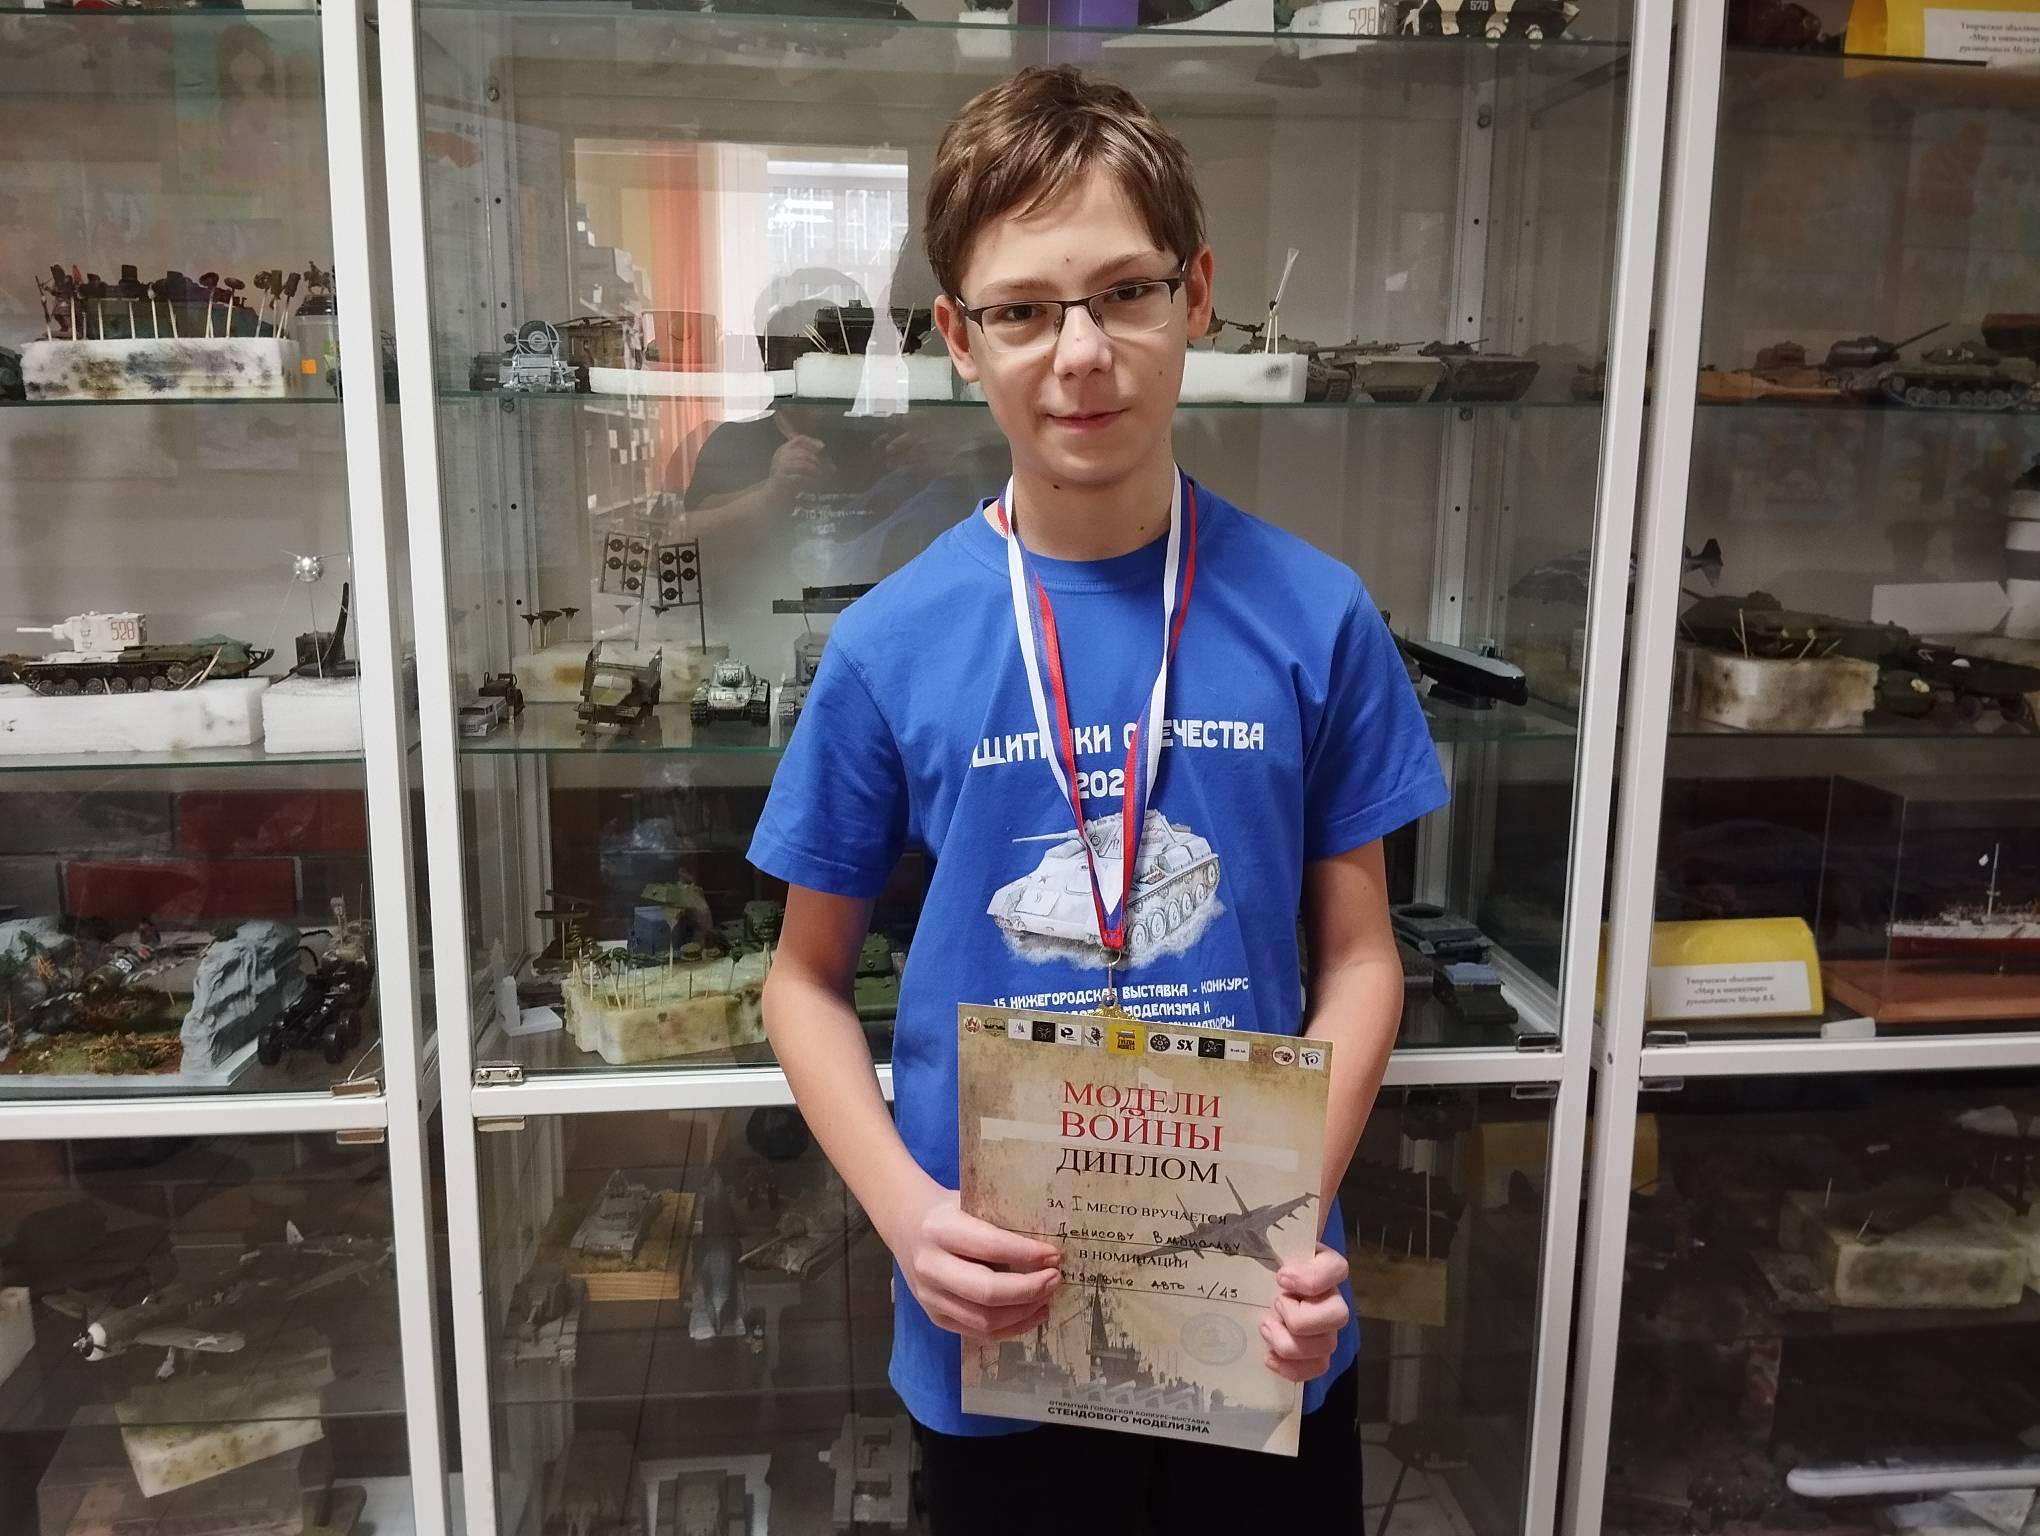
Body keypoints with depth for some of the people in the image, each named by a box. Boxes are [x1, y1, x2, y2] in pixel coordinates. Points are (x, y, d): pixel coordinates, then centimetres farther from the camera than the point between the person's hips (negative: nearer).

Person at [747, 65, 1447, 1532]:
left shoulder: (1313, 617, -8)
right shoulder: (893, 645, -10)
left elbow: (1358, 954, -1)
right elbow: (808, 978, 0)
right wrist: (907, 1210, -14)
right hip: (993, 1325, 0)